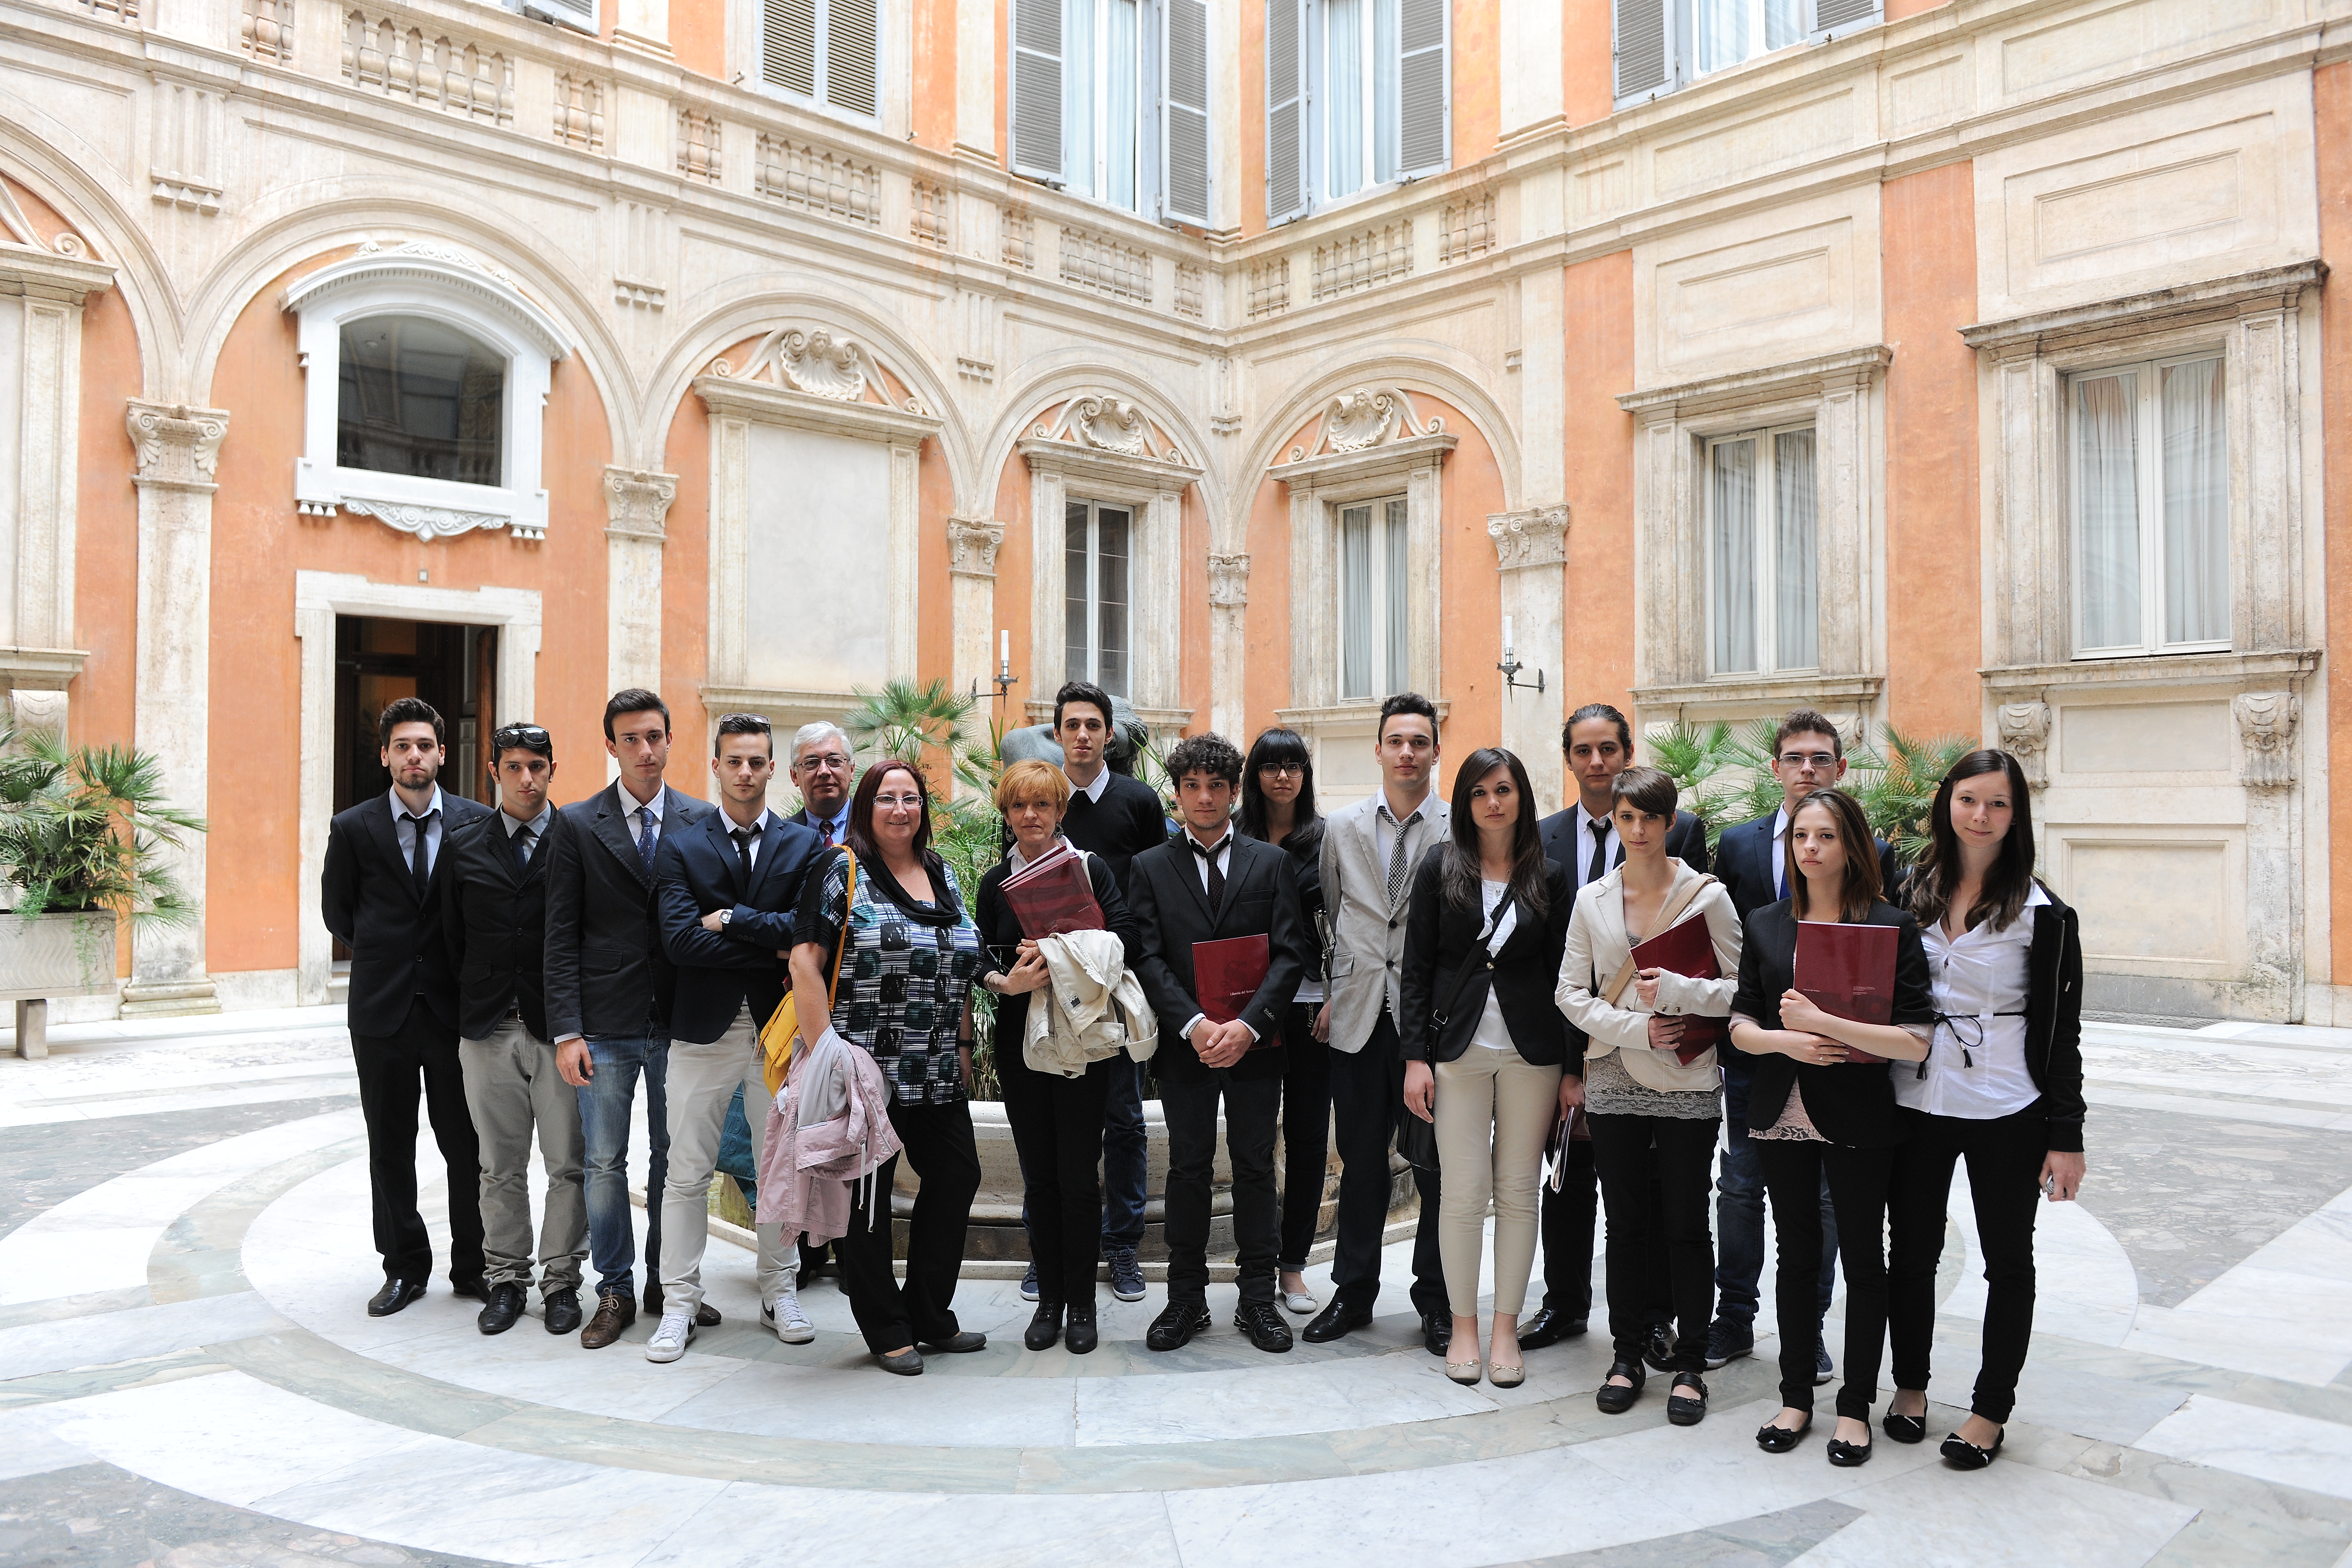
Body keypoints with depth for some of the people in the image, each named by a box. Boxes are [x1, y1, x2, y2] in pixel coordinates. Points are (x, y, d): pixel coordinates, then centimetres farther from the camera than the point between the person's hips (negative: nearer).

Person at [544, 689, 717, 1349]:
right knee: (604, 1163, 5)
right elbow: (561, 938, -1)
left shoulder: (702, 821, 3)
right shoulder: (576, 825, 0)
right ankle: (615, 1291, 20)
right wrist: (567, 1031, -7)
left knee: (674, 1160, 10)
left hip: (679, 1023, 1)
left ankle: (667, 1283, 25)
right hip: (606, 1027, -1)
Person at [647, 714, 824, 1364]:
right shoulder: (681, 848, 1)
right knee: (687, 1174, 4)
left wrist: (732, 921, -14)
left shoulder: (804, 845, 4)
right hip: (705, 1026, -1)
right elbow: (679, 939, -12)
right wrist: (772, 948, -13)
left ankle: (780, 1294, 24)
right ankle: (679, 1304, 16)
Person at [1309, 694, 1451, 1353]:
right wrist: (1329, 996, 7)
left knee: (1438, 1165, 6)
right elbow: (1329, 919, 12)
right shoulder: (1341, 828, 8)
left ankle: (1436, 1300, 21)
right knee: (1361, 1161, 10)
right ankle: (1353, 1292, 25)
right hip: (1359, 1017, 2)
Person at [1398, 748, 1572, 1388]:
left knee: (1519, 1192, 6)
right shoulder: (1439, 868, 1)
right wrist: (1416, 1057, -5)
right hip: (1457, 1048, -1)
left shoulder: (1548, 878, 5)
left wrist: (1573, 1068, 1)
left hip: (1531, 1050, 1)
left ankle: (1506, 1328, 18)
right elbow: (1417, 968, 1)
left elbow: (1562, 974, 5)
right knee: (1463, 1193, 1)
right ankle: (1463, 1326, 16)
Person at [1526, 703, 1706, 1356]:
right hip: (1567, 1029, 3)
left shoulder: (1680, 831, -4)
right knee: (1567, 1175, 13)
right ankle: (1565, 1304, 28)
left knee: (1648, 1180, 8)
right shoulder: (1542, 838, 6)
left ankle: (1654, 1317, 22)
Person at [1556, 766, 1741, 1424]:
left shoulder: (1707, 895, -3)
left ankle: (1690, 1365, 17)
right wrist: (1635, 1028, -10)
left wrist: (1676, 990, -19)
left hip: (1688, 1084, -2)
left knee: (1686, 1226, 3)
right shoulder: (1593, 899, 5)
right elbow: (1570, 991, 4)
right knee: (1626, 1223, 10)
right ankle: (1628, 1354, 23)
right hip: (1614, 1082, 2)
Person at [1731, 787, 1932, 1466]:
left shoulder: (1892, 926, -7)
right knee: (1796, 1253, 13)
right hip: (1782, 1113, 3)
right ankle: (1796, 1397, 26)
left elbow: (1917, 1042, -13)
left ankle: (1856, 1407, 22)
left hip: (1859, 1120, -3)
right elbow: (1740, 1024, 7)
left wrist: (1824, 1023, -22)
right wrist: (1783, 1040, -14)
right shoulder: (1764, 926, 6)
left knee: (1863, 1258, 8)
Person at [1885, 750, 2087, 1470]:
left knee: (2008, 1259, 9)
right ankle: (1910, 1386, 29)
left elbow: (2060, 1029, -6)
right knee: (1911, 1250, 12)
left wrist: (2066, 1137, -8)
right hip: (1915, 1104, 3)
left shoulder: (2043, 913, -6)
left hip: (2006, 1112, -3)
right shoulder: (1913, 894, 5)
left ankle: (1991, 1410, 23)